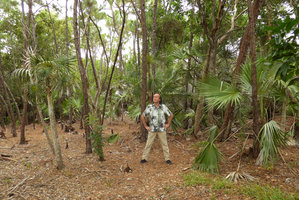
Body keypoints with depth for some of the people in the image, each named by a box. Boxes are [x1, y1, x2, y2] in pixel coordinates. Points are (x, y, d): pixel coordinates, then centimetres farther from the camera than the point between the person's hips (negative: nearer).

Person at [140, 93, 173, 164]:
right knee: (148, 144, 4)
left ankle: (167, 159, 18)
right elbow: (142, 116, -1)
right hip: (152, 129, 0)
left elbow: (171, 115, 5)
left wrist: (168, 124, 0)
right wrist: (146, 126, -3)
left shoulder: (163, 107, -8)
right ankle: (144, 158, 17)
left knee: (164, 144, 6)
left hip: (161, 129, 0)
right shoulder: (149, 107, -10)